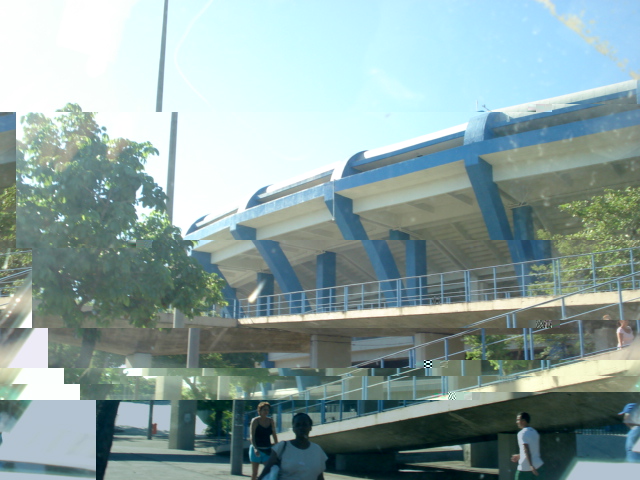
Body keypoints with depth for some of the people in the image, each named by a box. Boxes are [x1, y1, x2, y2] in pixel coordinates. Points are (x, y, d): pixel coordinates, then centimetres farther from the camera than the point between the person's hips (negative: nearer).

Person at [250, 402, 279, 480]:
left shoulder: (270, 421, 6)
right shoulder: (255, 420, -6)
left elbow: (274, 435, 11)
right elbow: (252, 436, -13)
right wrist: (255, 448, -25)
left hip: (267, 449, 3)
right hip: (256, 449, -3)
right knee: (254, 472, 5)